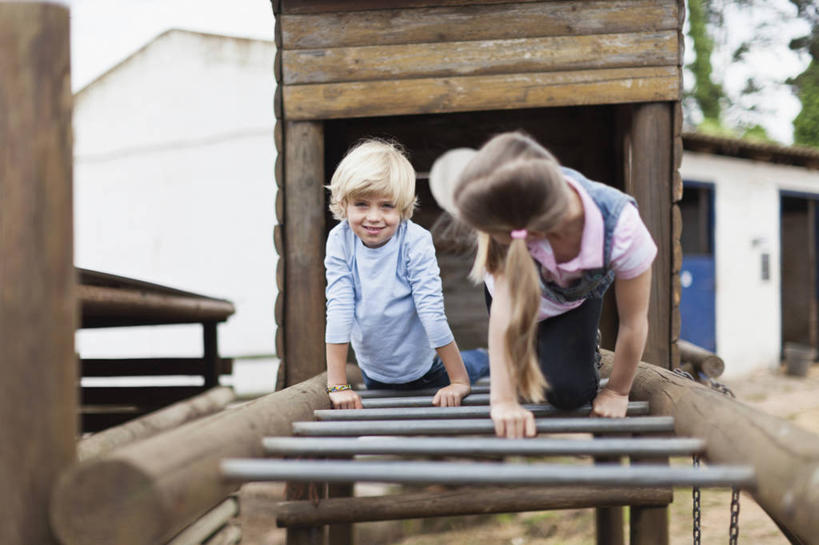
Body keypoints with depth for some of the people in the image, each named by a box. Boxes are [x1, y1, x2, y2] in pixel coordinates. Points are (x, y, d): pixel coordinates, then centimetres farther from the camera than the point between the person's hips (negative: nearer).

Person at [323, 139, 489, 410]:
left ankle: (479, 359, 47)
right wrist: (337, 385, -24)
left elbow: (432, 311, -26)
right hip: (373, 373, 3)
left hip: (422, 368, -3)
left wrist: (460, 382, -26)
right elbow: (339, 308, -21)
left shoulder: (415, 241, -27)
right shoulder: (340, 241, -20)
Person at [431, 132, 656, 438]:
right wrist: (503, 401, -43)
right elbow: (505, 300, -41)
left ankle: (588, 343, 16)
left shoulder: (622, 229, -46)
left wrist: (617, 392, -14)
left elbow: (633, 323, -29)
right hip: (521, 290, 1)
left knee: (569, 392, -15)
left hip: (576, 300, -1)